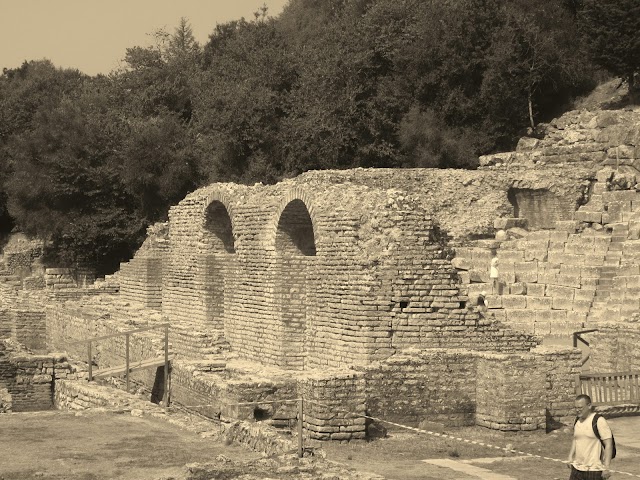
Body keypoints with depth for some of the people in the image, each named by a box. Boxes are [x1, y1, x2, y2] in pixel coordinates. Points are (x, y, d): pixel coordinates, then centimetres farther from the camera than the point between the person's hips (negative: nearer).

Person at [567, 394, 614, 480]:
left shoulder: (599, 421, -13)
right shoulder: (577, 421, 10)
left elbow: (608, 445, -15)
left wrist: (606, 468, -20)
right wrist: (570, 458, 15)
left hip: (594, 470, -7)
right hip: (577, 469, 7)